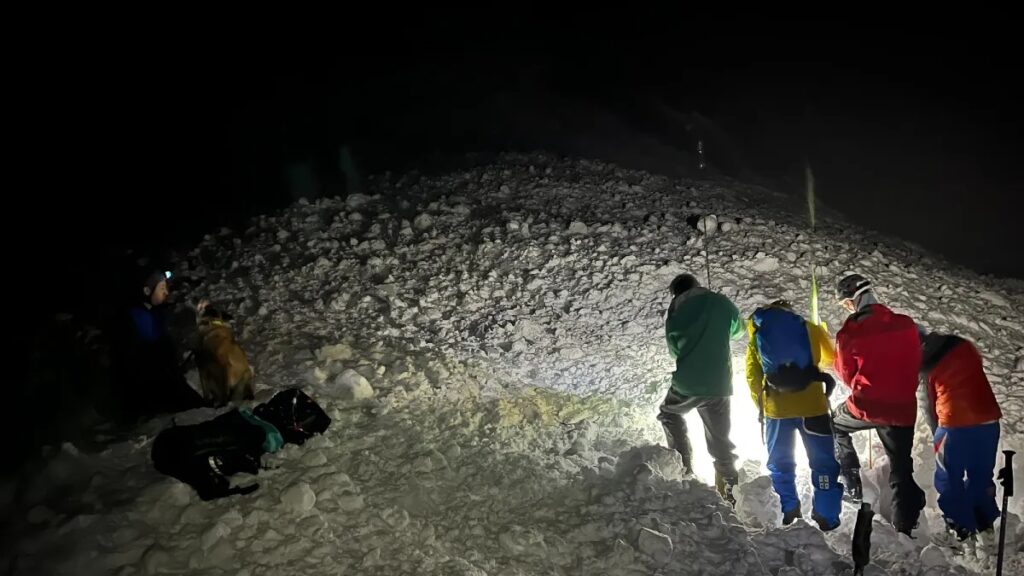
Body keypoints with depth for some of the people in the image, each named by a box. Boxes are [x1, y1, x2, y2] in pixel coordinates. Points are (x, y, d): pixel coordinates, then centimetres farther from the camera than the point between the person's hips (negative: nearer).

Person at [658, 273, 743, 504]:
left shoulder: (678, 304, 0)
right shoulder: (722, 302, 5)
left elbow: (673, 348, 5)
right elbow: (738, 329, 24)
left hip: (688, 381, -2)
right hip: (720, 383, 2)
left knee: (669, 414, 25)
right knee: (720, 440, 12)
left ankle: (684, 467, 15)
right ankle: (731, 492, 7)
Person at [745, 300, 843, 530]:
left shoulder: (757, 336, 10)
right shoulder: (810, 329, 7)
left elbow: (753, 378, 8)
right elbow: (831, 357, 25)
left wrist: (762, 406, 20)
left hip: (776, 409, 1)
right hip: (812, 406, -1)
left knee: (780, 464, 18)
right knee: (823, 464, 11)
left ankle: (788, 514, 21)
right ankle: (827, 519, 12)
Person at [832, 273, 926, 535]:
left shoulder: (850, 332, -14)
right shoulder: (907, 325, -4)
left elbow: (847, 375, -2)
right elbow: (915, 364, 10)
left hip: (866, 406, -3)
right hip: (903, 409, 3)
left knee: (835, 426, 29)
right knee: (901, 469, 16)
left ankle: (851, 482, 24)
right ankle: (905, 527, 19)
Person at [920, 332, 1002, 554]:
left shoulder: (925, 366, -1)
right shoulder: (964, 346, 8)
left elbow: (929, 405, 6)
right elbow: (974, 378, 20)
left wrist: (937, 435, 19)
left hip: (954, 423, -4)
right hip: (988, 420, 4)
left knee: (949, 481, 12)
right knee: (981, 477, 21)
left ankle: (963, 532, 13)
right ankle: (986, 529, 26)